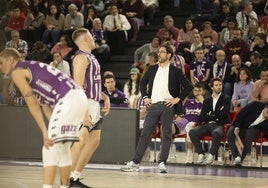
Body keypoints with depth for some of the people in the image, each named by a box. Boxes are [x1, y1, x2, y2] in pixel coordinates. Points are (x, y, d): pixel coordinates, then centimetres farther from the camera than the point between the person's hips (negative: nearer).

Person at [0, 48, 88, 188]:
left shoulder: (17, 72, 1)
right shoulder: (32, 68, 29)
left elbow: (33, 105, -4)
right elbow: (44, 105, 21)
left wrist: (45, 132, -5)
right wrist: (53, 128, 15)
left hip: (68, 99, -9)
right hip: (79, 97, 9)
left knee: (50, 147, -8)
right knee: (62, 147, 17)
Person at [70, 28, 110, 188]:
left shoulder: (90, 57, 18)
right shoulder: (81, 57, -13)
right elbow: (78, 86, -21)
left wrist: (105, 96, 14)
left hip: (94, 104, 10)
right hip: (85, 104, -10)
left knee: (94, 141, 11)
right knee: (81, 140, -16)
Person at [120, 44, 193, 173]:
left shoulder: (175, 71, 0)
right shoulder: (152, 69, 12)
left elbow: (188, 87, -1)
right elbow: (143, 82, 25)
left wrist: (178, 99, -7)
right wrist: (145, 97, 12)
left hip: (167, 105, -3)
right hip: (153, 105, 3)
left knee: (166, 134, -1)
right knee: (145, 133, 2)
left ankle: (162, 163, 5)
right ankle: (135, 162, 2)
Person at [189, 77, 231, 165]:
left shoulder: (226, 99, 11)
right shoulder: (207, 101, 20)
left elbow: (224, 114, -4)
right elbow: (201, 118, 10)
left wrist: (211, 114, 2)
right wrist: (216, 115, -3)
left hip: (219, 125, -4)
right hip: (207, 125, 4)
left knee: (216, 133, -40)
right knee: (192, 132, -24)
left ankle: (211, 155, -25)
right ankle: (201, 154, -16)